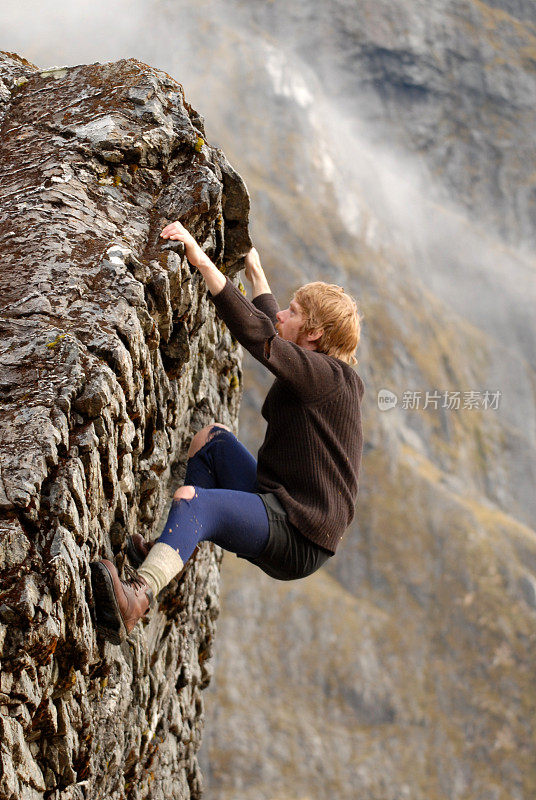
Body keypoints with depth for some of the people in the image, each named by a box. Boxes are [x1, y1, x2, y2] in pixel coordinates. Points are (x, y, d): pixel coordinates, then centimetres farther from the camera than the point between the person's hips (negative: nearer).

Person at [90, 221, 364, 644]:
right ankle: (173, 554, 7)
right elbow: (276, 339, 36)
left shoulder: (326, 375, -13)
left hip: (299, 541, -10)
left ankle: (137, 598, -59)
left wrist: (202, 260, -29)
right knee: (212, 437, 18)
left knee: (193, 498, -33)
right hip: (279, 510, 10)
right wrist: (255, 271, 46)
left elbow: (258, 336, -28)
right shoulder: (322, 374, 14)